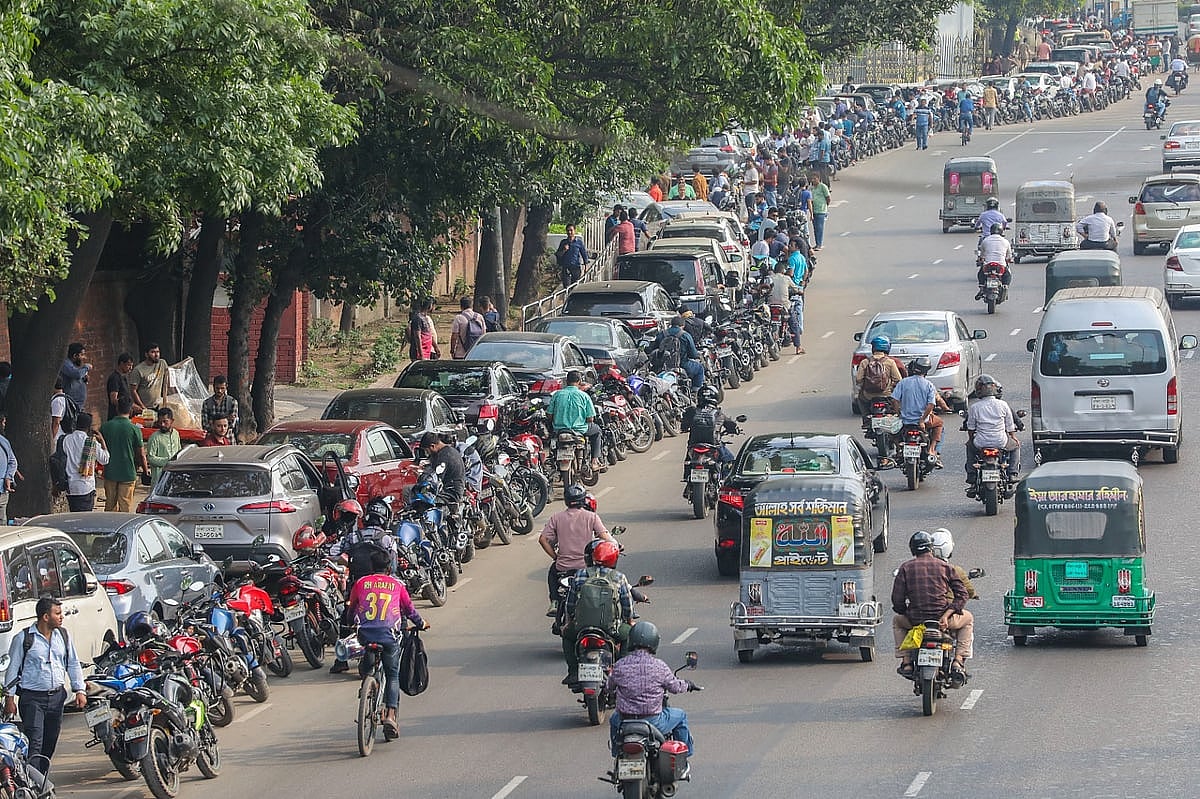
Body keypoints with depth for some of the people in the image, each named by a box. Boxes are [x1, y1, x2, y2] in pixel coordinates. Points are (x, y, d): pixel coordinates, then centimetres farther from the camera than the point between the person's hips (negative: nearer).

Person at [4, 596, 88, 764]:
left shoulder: (63, 634, 9)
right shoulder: (23, 638, -6)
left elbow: (73, 664, 16)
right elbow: (12, 668, -3)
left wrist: (80, 690, 8)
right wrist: (9, 698, -6)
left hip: (57, 697, 5)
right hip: (32, 698, -5)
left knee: (50, 744, 10)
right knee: (34, 744, -14)